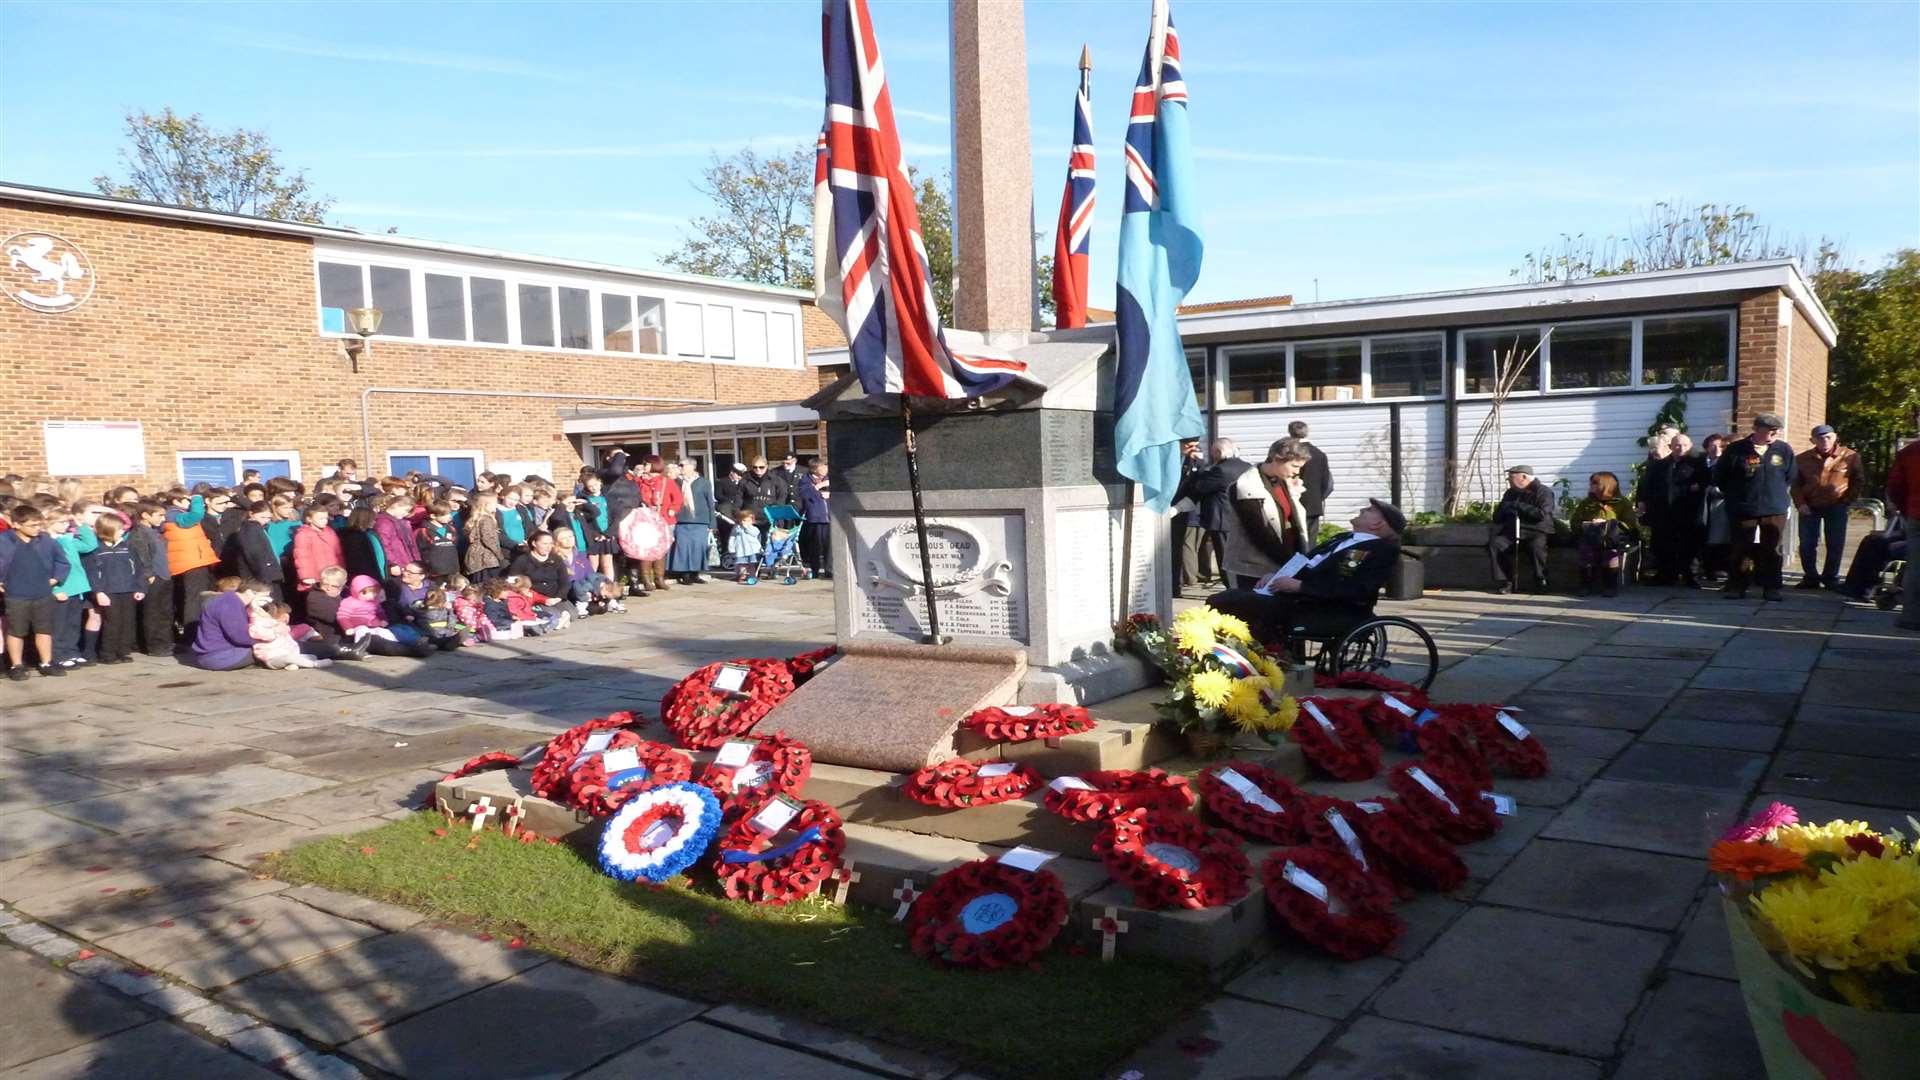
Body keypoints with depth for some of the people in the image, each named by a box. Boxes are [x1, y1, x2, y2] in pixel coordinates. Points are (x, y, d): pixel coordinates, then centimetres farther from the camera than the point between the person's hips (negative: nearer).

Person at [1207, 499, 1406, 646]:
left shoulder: (1381, 550, -6)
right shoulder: (1344, 538, 21)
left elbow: (1349, 590, -18)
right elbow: (1305, 563, 26)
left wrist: (1299, 586, -19)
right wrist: (1276, 574, 7)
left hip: (1321, 613, -9)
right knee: (1219, 601, -2)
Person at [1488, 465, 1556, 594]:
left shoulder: (1543, 492, 3)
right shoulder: (1511, 493, 23)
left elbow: (1542, 514, -14)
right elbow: (1497, 516, 26)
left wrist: (1518, 506, -8)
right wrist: (1505, 508, 3)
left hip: (1536, 532, -5)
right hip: (1511, 533, 5)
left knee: (1536, 546, -39)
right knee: (1494, 543, -25)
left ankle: (1539, 582, -19)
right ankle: (1503, 582, -23)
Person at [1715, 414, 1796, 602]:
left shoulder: (1784, 450, 1)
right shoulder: (1736, 450, -6)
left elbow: (1790, 477, 15)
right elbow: (1719, 477, 4)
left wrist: (1778, 493, 13)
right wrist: (1734, 495, 10)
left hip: (1775, 509, 2)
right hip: (1743, 509, -2)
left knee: (1772, 550, 4)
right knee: (1742, 549, 3)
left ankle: (1771, 588, 12)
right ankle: (1736, 586, 11)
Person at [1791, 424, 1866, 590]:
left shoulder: (1850, 456, -1)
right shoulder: (1803, 458, 1)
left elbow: (1859, 481, 8)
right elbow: (1795, 484, 7)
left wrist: (1847, 500, 0)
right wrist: (1800, 504, -4)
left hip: (1836, 507, -1)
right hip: (1809, 508, 1)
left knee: (1836, 545, 1)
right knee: (1807, 545, 0)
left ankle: (1831, 577, 13)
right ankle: (1811, 577, 11)